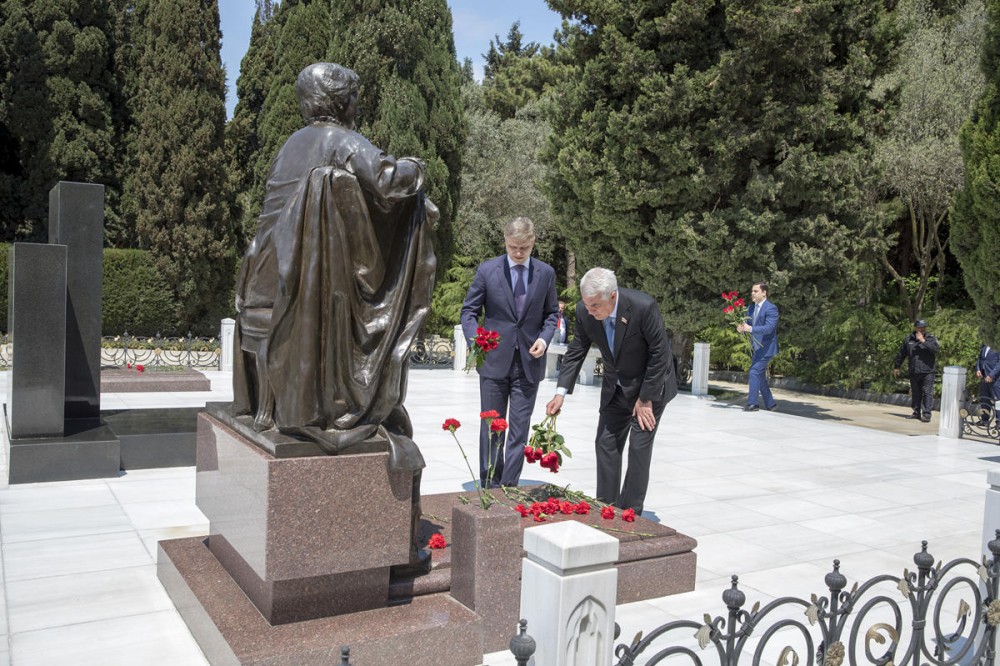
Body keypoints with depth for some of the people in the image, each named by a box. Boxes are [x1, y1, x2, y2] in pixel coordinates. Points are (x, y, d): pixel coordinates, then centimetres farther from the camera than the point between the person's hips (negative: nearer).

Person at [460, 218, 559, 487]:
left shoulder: (546, 273, 4)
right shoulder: (487, 270, -2)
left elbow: (551, 313, 12)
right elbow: (469, 310, 2)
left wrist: (544, 338, -7)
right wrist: (474, 339, -16)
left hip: (529, 362, 1)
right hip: (494, 361, -1)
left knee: (520, 429, 3)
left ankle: (509, 488, 11)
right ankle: (490, 487, 18)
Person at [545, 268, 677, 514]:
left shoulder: (643, 306, -31)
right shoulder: (584, 311, -17)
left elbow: (659, 354, -22)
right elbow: (575, 352, -6)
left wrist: (646, 399, -17)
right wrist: (561, 392, -16)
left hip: (651, 383, -5)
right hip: (615, 386, 5)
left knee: (639, 447, -5)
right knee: (605, 443, 4)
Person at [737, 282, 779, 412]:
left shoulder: (771, 308, -14)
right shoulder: (751, 308, 12)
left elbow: (768, 328, -24)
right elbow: (748, 324, 15)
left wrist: (750, 328, -36)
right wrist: (742, 327, -9)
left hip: (766, 347, -9)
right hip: (756, 347, 9)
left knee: (754, 372, -15)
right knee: (760, 376, 12)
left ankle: (752, 403, -11)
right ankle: (770, 404, 22)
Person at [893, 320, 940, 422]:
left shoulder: (931, 338, -1)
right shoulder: (908, 339, 8)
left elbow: (937, 349, -21)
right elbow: (901, 354, 17)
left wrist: (923, 341, -21)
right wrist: (896, 366, 22)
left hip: (927, 372, -4)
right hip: (913, 372, 4)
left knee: (927, 393, -6)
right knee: (915, 393, 12)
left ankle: (926, 414, -4)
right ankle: (916, 413, 21)